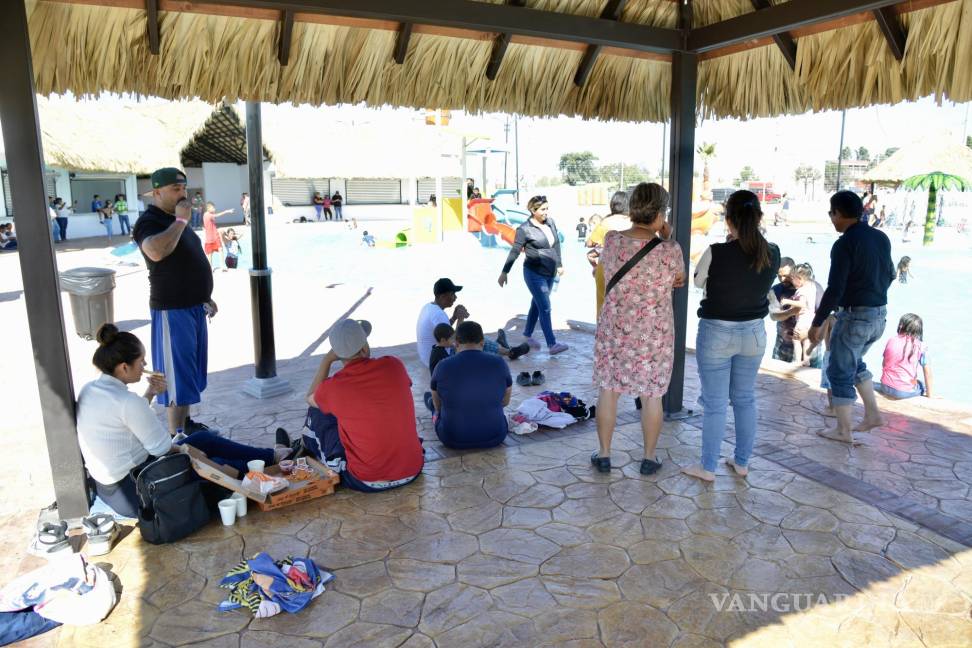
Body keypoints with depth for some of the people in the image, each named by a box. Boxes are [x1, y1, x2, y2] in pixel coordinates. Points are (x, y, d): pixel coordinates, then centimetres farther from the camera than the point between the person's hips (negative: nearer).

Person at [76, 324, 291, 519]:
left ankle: (269, 455, 24)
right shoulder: (127, 401, -27)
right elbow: (162, 448, -18)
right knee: (217, 466, 5)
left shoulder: (88, 390, 0)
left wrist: (150, 394, 4)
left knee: (204, 438, 12)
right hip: (131, 493, -9)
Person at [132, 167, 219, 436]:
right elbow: (156, 252, -35)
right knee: (177, 374, -5)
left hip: (193, 306, 9)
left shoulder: (176, 221, 16)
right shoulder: (149, 221, -13)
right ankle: (176, 438, 3)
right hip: (172, 310, -9)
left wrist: (205, 296, 20)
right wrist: (180, 220, -25)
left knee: (189, 370, 17)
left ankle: (186, 423, 29)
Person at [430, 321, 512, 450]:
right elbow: (505, 401, 4)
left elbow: (438, 406, 4)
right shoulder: (499, 364, -12)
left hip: (452, 439, 0)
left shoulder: (442, 367, -13)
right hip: (494, 436, 1)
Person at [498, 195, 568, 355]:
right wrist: (504, 272, -8)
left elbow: (557, 244, 16)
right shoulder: (525, 229, -12)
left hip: (550, 273, 6)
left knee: (537, 304, 17)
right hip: (534, 274, -6)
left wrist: (560, 264, 21)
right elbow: (514, 252, -9)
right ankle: (552, 345, -7)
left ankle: (528, 335, 32)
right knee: (545, 308, -9)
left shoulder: (550, 222, 5)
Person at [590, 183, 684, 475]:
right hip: (655, 336, -1)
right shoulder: (669, 251, -16)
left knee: (608, 390, 14)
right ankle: (649, 458, 27)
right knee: (652, 396, 14)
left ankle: (604, 455, 24)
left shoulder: (611, 241, -10)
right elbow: (680, 280, 3)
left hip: (614, 330, 2)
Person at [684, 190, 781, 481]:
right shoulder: (772, 254, -7)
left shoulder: (716, 253, -21)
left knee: (715, 403, 6)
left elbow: (698, 281, -3)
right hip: (753, 333, 5)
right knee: (745, 399, 18)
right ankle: (742, 462, 31)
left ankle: (707, 467, 17)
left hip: (717, 333, -4)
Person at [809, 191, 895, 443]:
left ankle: (844, 430, 14)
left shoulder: (844, 244, -18)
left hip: (854, 315, -8)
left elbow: (834, 289, -21)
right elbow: (889, 275, 17)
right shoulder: (881, 237, 6)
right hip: (879, 314, 8)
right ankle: (873, 413, 28)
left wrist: (817, 323, -14)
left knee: (840, 371, 6)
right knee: (854, 362, 27)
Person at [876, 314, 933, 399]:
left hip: (886, 388, 1)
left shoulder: (891, 341, 1)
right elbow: (927, 372, -4)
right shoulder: (921, 346, -7)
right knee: (923, 385, 29)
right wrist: (929, 395, 5)